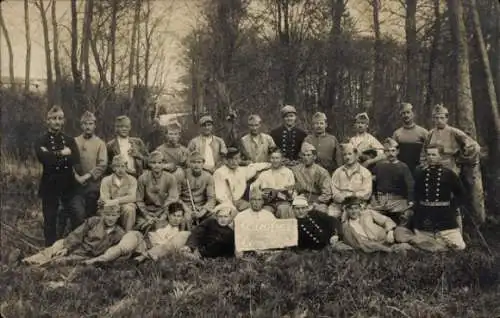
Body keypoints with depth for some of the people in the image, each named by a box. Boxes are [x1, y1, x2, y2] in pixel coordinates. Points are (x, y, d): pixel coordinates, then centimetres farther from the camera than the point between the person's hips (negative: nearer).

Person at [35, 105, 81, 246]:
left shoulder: (70, 140, 9)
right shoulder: (41, 141, 1)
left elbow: (75, 160, -8)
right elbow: (45, 159, -19)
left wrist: (54, 155, -14)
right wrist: (63, 153, -10)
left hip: (69, 184, 2)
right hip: (50, 185, -2)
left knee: (77, 220, 1)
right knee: (50, 221, 7)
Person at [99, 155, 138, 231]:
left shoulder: (131, 180, 0)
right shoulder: (106, 180, 1)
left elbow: (133, 197, -15)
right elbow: (104, 200, -9)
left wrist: (116, 201, -25)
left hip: (126, 206, 0)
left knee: (129, 208, -33)